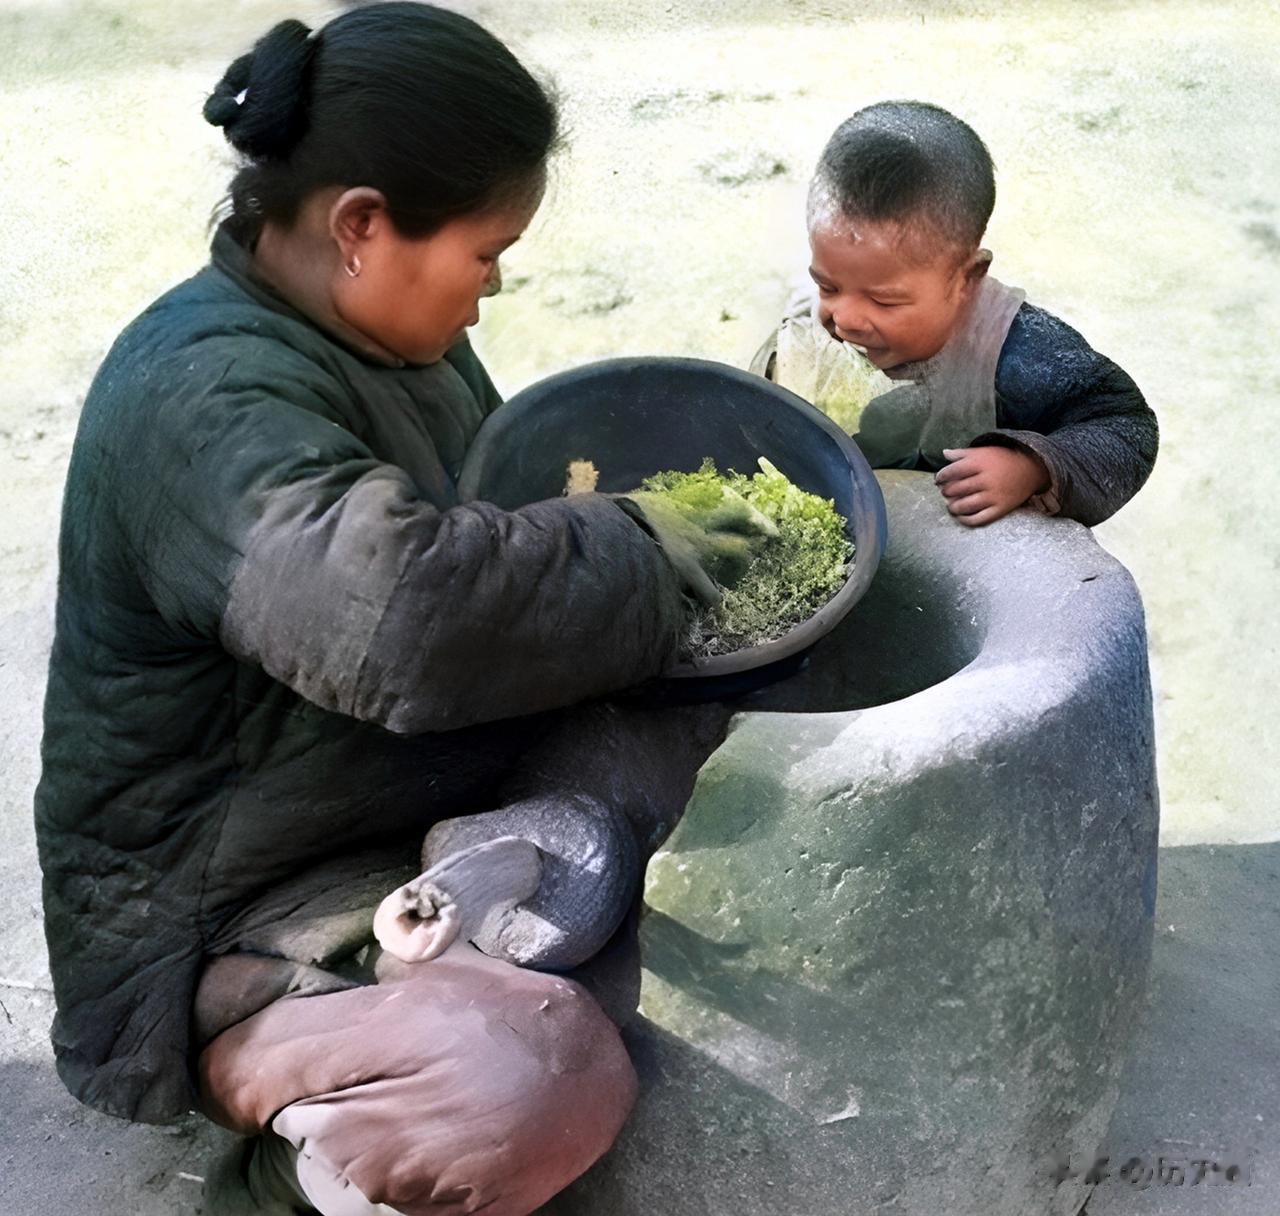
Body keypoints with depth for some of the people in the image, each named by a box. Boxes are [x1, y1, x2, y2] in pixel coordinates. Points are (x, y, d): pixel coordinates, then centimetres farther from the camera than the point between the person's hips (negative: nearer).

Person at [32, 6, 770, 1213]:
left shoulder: (393, 334, 4)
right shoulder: (208, 398, -24)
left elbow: (487, 529, 21)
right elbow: (398, 608, -42)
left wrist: (635, 539, 2)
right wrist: (633, 561, -25)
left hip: (422, 822, 10)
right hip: (235, 926, -9)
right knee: (548, 1079, -31)